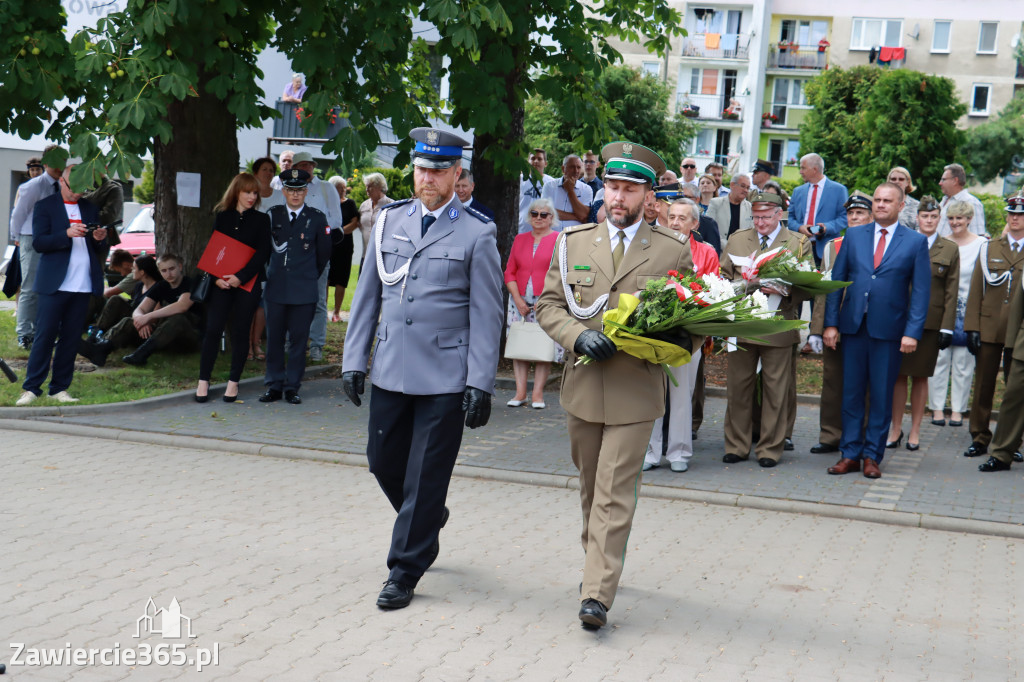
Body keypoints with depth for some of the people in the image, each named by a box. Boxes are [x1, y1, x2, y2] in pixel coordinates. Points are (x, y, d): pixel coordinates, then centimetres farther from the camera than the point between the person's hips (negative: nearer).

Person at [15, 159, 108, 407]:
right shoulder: (44, 206, 3)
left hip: (83, 285, 4)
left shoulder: (91, 210, 17)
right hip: (55, 284, -4)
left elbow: (98, 250, 18)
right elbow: (38, 243, -7)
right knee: (45, 336, -5)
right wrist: (67, 234, -21)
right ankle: (31, 388, -1)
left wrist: (100, 239, -5)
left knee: (70, 339, 5)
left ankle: (60, 389, 10)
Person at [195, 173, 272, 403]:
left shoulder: (261, 220, 5)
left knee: (240, 331, 2)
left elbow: (263, 253, -5)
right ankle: (203, 381, 2)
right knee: (213, 329, -5)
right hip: (221, 282, 1)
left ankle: (233, 382, 10)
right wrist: (216, 277, -9)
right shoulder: (222, 216, 9)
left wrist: (240, 277, -15)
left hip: (248, 283, -1)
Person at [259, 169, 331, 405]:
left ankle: (292, 387, 10)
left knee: (298, 339, 1)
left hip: (304, 289, -2)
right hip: (276, 287, 2)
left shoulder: (317, 218, 1)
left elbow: (324, 254, 10)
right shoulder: (273, 215, 6)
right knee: (274, 338, 4)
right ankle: (274, 385, 13)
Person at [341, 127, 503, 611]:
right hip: (390, 371, 5)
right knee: (384, 462, 13)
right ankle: (428, 524, 40)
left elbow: (486, 314, -5)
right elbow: (367, 295, 12)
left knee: (425, 477, 0)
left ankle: (405, 571, 12)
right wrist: (353, 361, 8)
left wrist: (481, 384, -10)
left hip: (445, 377, -4)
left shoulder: (477, 234, -4)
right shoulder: (389, 222, 8)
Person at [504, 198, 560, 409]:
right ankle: (520, 393, 4)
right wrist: (518, 299, -3)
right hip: (520, 302, 4)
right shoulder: (520, 239, 14)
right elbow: (510, 272, 11)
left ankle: (538, 394, -1)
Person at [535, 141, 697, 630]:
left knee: (615, 494, -8)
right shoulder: (573, 243, 7)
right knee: (590, 488, 17)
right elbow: (548, 304, 7)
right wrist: (578, 336, -12)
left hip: (637, 390, -3)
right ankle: (598, 564, 36)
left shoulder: (674, 250, 1)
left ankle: (597, 594, -8)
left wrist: (679, 341, -15)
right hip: (582, 386, 4)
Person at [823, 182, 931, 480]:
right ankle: (850, 453, 13)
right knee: (851, 393, 5)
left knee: (882, 395, 4)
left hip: (889, 330, -2)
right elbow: (836, 280, 9)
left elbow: (920, 291, -1)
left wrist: (912, 332, -10)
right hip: (853, 326, 2)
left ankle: (873, 455, 13)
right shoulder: (854, 235, 9)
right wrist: (831, 322, 1)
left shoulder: (916, 242, 2)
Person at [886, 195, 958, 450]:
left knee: (920, 376, 4)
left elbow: (951, 291, 3)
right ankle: (896, 428, 12)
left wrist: (947, 327, -3)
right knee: (898, 374, 2)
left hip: (930, 321, -1)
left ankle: (915, 431, 13)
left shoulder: (950, 249, 6)